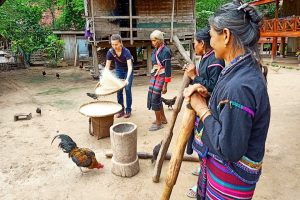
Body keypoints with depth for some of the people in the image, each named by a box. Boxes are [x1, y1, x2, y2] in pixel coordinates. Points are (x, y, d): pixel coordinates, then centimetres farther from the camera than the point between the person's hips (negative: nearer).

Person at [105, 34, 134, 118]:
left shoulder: (126, 51, -31)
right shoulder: (110, 52, -20)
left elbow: (129, 66, -39)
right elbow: (107, 66, -16)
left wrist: (127, 79, -53)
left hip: (128, 71, -3)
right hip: (118, 71, 4)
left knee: (127, 89, -6)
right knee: (119, 90, 2)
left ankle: (128, 110, 7)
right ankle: (121, 110, 14)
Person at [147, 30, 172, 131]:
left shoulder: (166, 51, -15)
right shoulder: (155, 50, 8)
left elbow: (168, 69, -16)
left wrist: (165, 85, -17)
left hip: (160, 77, -8)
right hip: (154, 76, 8)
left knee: (155, 99, -5)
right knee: (154, 97, 13)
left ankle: (158, 123, 11)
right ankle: (163, 118, 31)